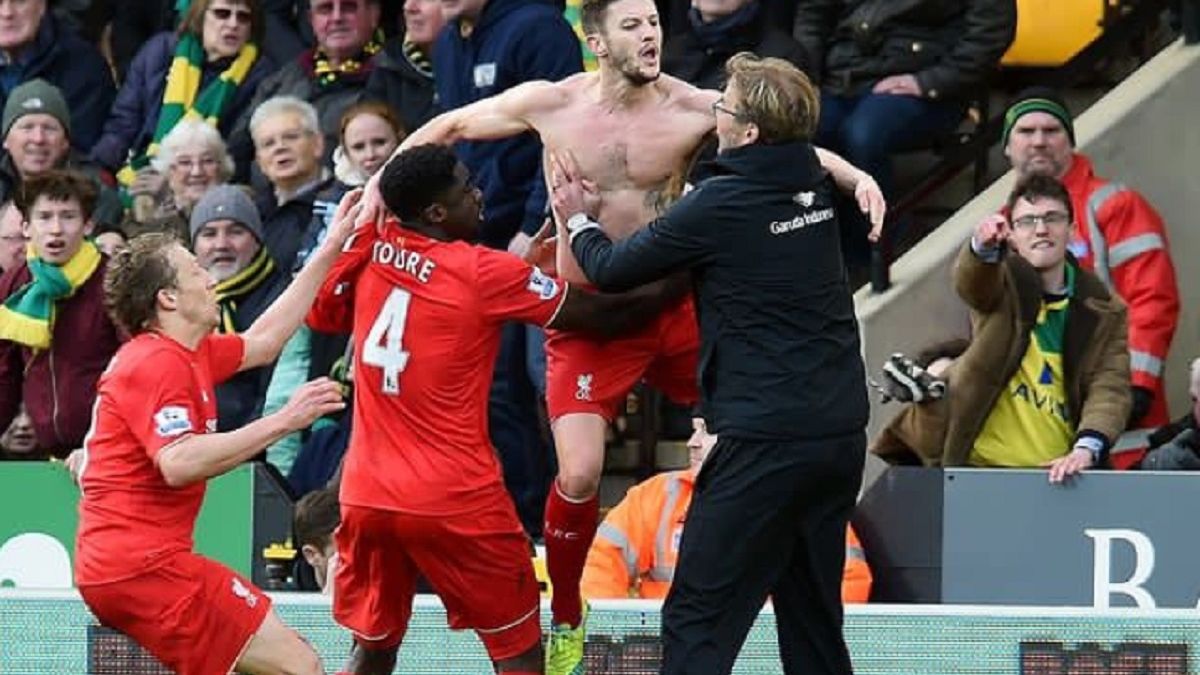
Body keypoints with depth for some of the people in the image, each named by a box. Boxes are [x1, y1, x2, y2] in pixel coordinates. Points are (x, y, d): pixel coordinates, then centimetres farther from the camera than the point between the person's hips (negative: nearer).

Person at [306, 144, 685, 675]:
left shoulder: (369, 253, 2)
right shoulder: (484, 273, -12)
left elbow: (318, 314, 22)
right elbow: (603, 316, -6)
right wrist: (677, 286, 7)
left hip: (366, 495, 5)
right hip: (455, 503, -5)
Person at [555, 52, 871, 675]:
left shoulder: (722, 205, -13)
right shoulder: (814, 186, 7)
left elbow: (611, 271, -1)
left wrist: (579, 221, 19)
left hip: (765, 440, -8)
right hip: (841, 433, 8)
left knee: (697, 622, -3)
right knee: (811, 622, 15)